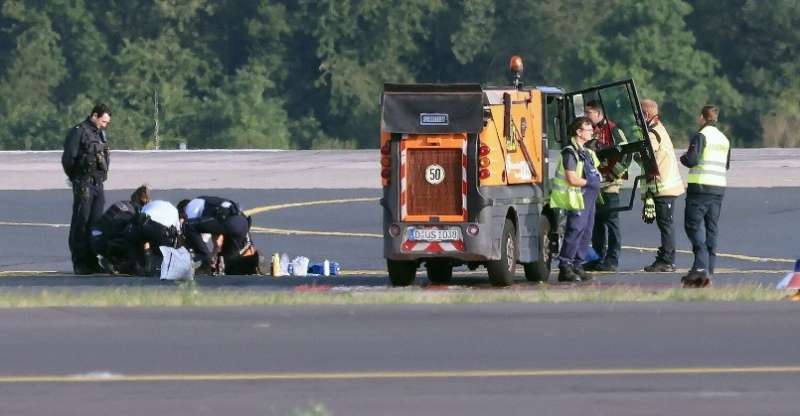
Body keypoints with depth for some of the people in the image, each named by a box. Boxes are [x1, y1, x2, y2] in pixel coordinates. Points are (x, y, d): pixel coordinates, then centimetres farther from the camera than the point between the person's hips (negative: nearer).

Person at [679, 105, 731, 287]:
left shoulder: (700, 136, -9)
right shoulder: (724, 139, 14)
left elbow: (691, 160, -17)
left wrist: (683, 157, 3)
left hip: (700, 186, -7)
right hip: (719, 187, 7)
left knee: (694, 225, -7)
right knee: (711, 228, 10)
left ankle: (701, 267, -22)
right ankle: (709, 271, 8)